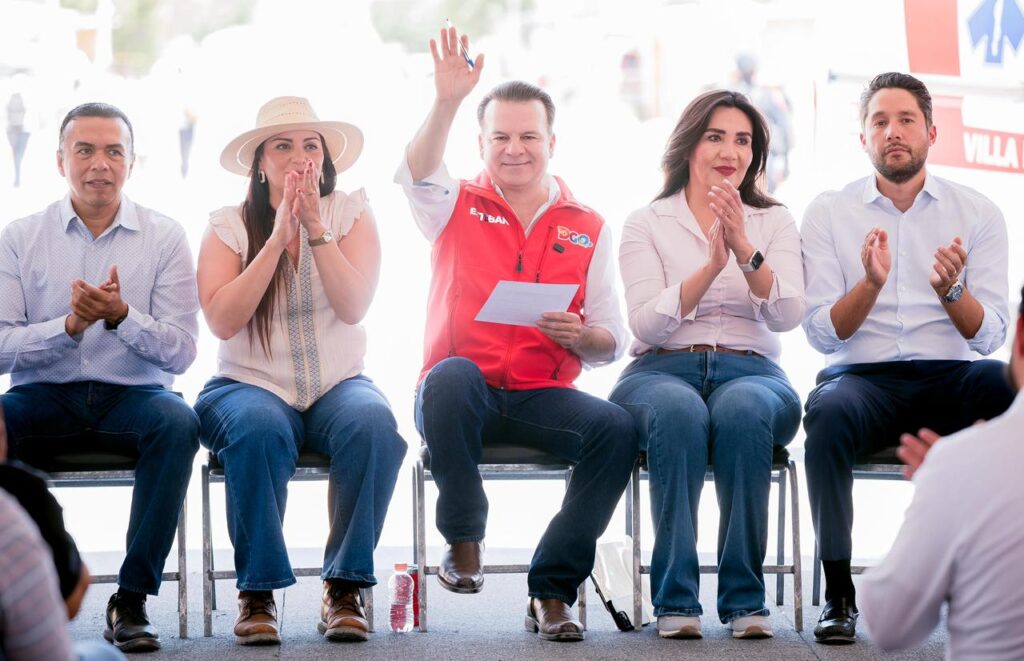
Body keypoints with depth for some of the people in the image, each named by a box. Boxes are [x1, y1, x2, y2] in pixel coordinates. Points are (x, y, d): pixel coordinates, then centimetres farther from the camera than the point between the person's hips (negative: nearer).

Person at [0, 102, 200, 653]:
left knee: (177, 421, -33)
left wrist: (121, 316, -21)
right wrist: (70, 324, -19)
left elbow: (180, 353, -4)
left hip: (132, 399, 0)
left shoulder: (164, 238, 3)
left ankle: (132, 598, -26)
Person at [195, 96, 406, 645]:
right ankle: (257, 592, -23)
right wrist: (277, 238, -16)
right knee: (258, 428, -36)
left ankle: (345, 587, -22)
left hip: (337, 387, 1)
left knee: (373, 423, -33)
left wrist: (316, 228, -18)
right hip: (251, 387, -1)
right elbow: (222, 320, -13)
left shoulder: (350, 215, 5)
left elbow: (353, 306, -11)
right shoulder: (228, 227, 3)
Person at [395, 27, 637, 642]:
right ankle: (464, 541, -17)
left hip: (542, 397, 2)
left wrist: (578, 336, -14)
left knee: (618, 428, -27)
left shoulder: (588, 229, 13)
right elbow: (416, 174, -16)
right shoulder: (459, 206, 10)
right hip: (461, 394, -2)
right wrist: (448, 101, -32)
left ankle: (553, 589, -17)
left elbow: (611, 343, 10)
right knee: (452, 374, -37)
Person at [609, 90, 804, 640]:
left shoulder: (774, 223, 15)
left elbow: (787, 315, -2)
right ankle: (674, 598, -33)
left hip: (749, 372, 1)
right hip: (662, 372, -1)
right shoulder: (646, 224, 10)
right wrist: (711, 266, -17)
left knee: (742, 409, -36)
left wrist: (745, 250, -17)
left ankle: (745, 596, -31)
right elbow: (646, 324, -5)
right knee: (679, 411, -38)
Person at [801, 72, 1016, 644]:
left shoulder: (977, 213, 8)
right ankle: (838, 593, -25)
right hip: (863, 378, -1)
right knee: (829, 412, -37)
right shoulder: (829, 212, 7)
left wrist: (951, 290, -19)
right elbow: (822, 333, -1)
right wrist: (870, 284, -19)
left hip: (949, 380, 1)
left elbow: (990, 336, 1)